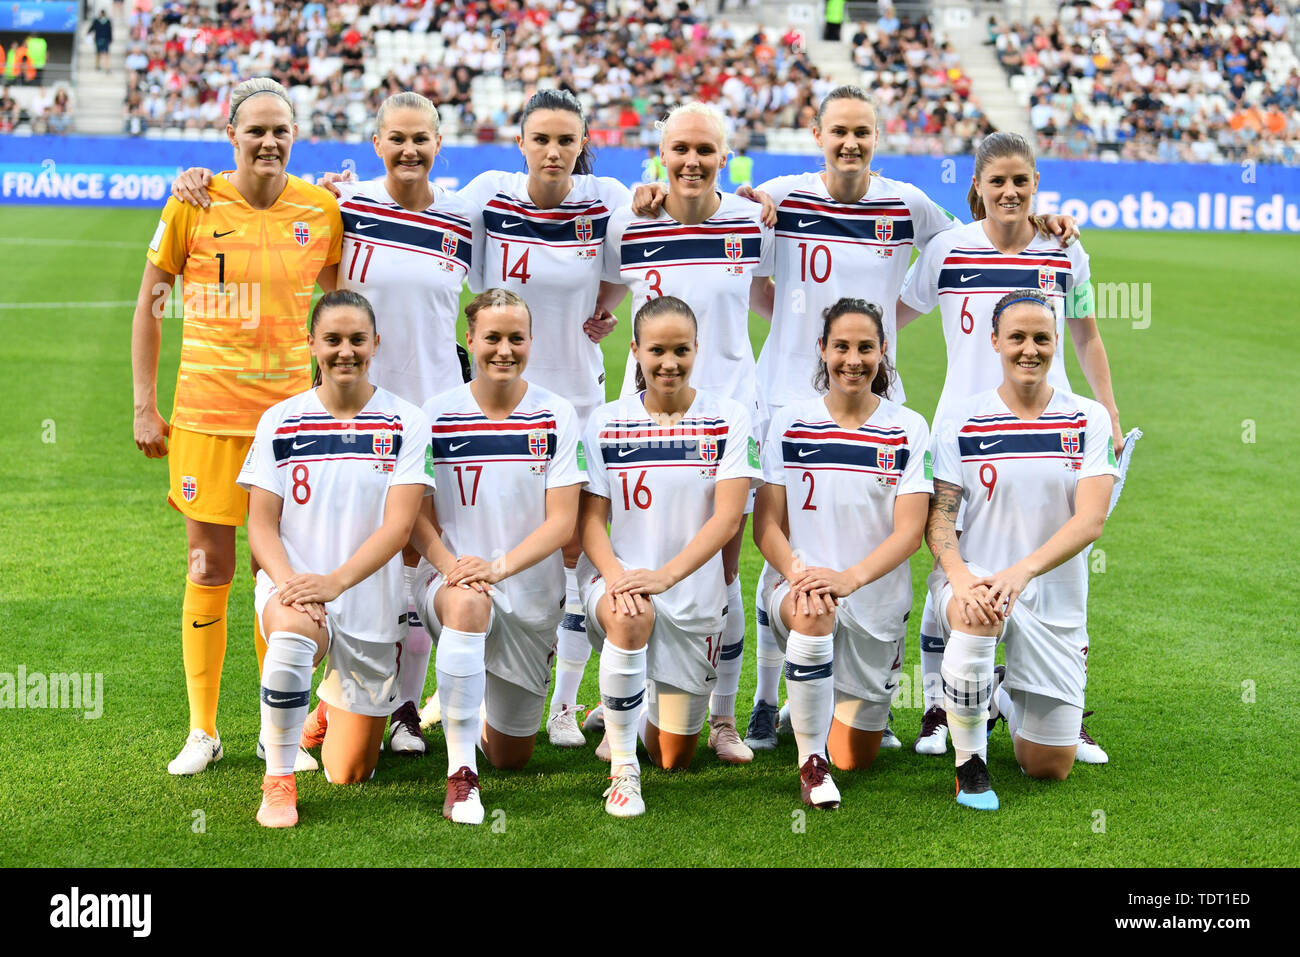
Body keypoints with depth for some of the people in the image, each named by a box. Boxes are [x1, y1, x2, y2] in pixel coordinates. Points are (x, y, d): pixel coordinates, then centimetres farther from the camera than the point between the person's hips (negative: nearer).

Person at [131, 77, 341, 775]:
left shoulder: (322, 209, 1)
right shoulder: (193, 205, -4)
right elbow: (148, 304, 4)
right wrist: (144, 407, 1)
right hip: (206, 411, -1)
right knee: (210, 568, 3)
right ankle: (202, 731, 16)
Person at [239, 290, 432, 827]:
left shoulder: (406, 424, -3)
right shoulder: (279, 421, 2)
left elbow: (398, 525, -12)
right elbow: (261, 525, -1)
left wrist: (335, 581, -27)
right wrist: (290, 583, -22)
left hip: (371, 605, 1)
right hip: (291, 582, 0)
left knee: (349, 774, 5)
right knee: (293, 631, -40)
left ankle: (332, 703, 41)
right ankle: (278, 780, -20)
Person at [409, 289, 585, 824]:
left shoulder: (556, 415, -4)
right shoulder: (437, 414, -3)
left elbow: (562, 521, -9)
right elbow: (417, 515, -2)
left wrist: (498, 566, -24)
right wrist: (450, 564, -23)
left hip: (530, 593, 2)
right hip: (450, 577, -1)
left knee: (512, 758, 9)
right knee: (467, 602, -42)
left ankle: (496, 719, 50)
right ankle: (460, 774, -32)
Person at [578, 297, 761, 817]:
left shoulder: (729, 418, -4)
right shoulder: (606, 422, -1)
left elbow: (728, 518, -13)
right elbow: (590, 519, -4)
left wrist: (664, 575, -27)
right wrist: (616, 576, -25)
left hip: (693, 593, 1)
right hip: (614, 577, -1)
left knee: (674, 758, 8)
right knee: (632, 616, -40)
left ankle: (651, 707, 45)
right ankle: (622, 769, -25)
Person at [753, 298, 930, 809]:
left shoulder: (907, 430, -4)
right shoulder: (789, 423, -1)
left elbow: (909, 532, -12)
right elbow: (766, 524, -3)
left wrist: (849, 577, -29)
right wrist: (799, 573, -25)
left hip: (876, 602, 1)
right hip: (799, 586, -1)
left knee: (855, 757, 8)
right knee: (812, 613, -40)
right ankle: (809, 762, -23)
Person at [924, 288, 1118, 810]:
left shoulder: (1088, 419, -2)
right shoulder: (959, 419, -2)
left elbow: (1091, 520, -13)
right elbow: (938, 516, -7)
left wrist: (1023, 570, -30)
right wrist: (960, 576, -28)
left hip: (1056, 598, 2)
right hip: (976, 577, -1)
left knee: (1050, 767, 2)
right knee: (976, 614, -41)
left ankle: (1001, 697, 38)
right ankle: (969, 760, -17)